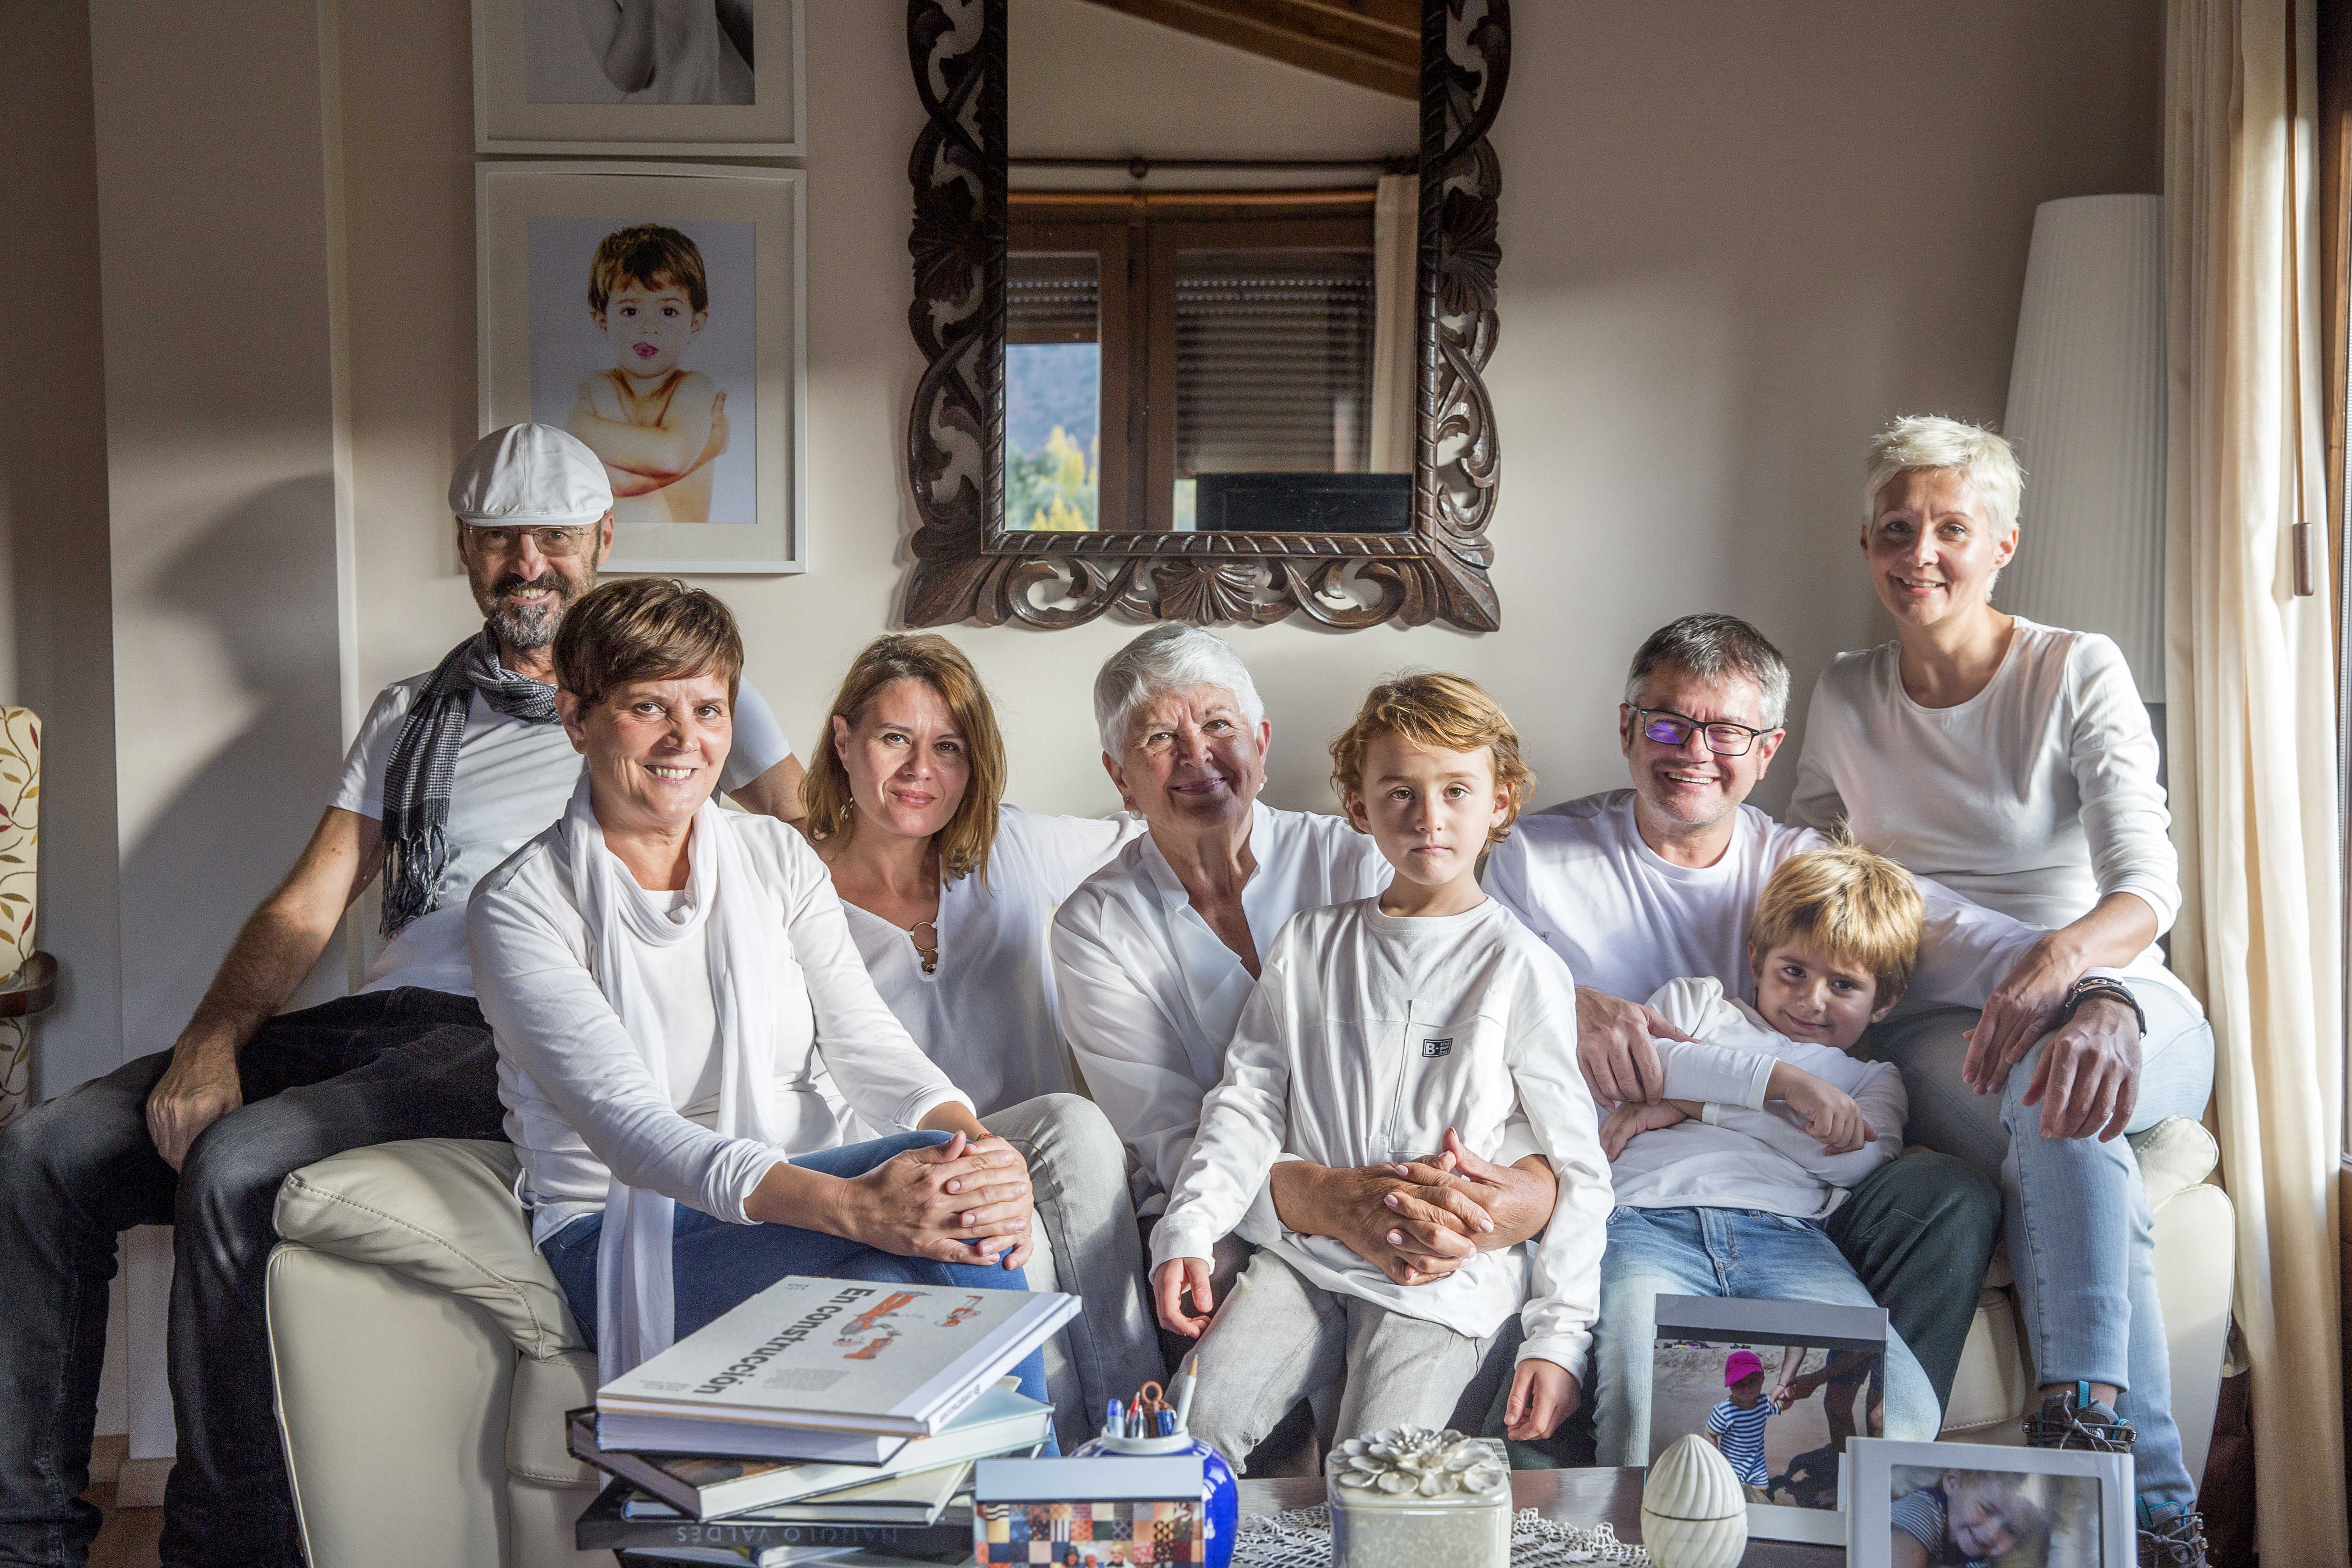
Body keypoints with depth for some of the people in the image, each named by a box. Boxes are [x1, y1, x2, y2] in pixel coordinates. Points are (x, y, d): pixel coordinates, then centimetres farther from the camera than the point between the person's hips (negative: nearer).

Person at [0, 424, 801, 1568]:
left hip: (516, 1044, -5)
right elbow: (310, 904, 14)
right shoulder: (410, 714, 24)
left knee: (234, 1167, -31)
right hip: (378, 1020, 6)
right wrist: (213, 1040, -5)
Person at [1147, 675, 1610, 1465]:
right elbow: (1248, 1103, 9)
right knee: (1191, 1428, -14)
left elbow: (1577, 1169, -2)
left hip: (1449, 1286, -3)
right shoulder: (1310, 942, 9)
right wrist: (1188, 1230, -6)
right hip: (1309, 1256, 4)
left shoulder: (1521, 969, -3)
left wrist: (1558, 1336, -8)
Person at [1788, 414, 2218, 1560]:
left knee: (2059, 1076, -40)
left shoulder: (2080, 673, -3)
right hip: (1936, 1026, 1)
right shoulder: (1846, 698, 9)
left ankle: (2085, 1420, -37)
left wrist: (2061, 962, -39)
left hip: (2118, 1006, -1)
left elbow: (2148, 879, -16)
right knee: (2066, 1127, -35)